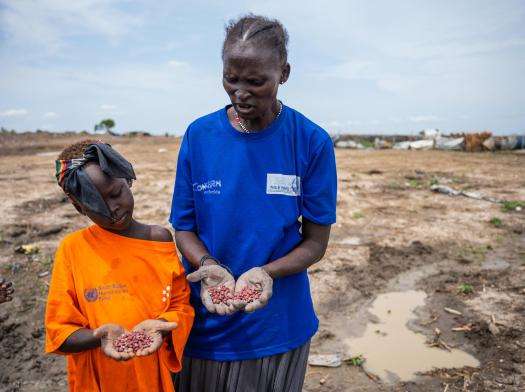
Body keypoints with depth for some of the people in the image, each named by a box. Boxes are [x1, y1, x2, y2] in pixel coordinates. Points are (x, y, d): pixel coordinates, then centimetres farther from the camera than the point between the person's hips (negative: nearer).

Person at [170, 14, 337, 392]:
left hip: (277, 324, -1)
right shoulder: (199, 135, -7)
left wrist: (266, 272, -25)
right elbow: (185, 228, -2)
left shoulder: (312, 142, -12)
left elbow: (316, 241, -7)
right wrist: (210, 267, -21)